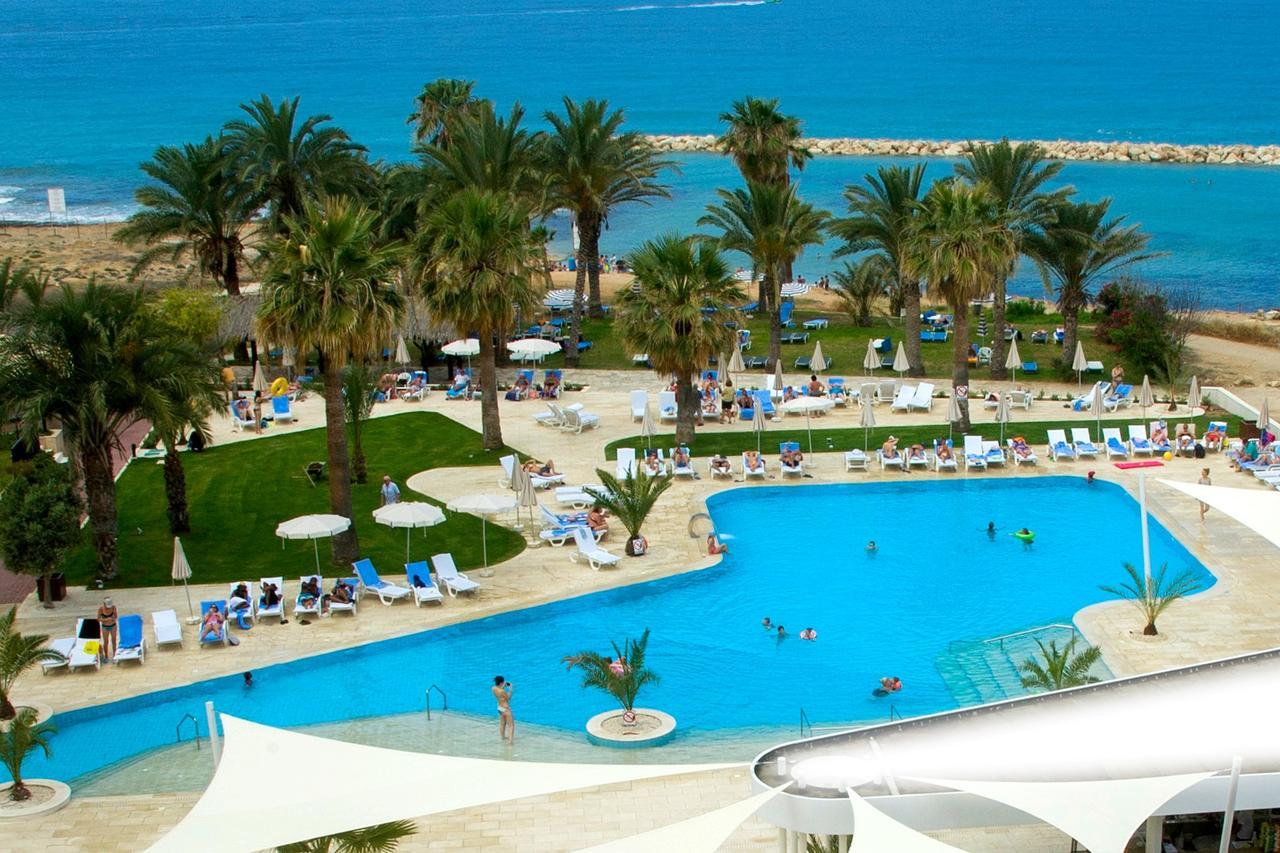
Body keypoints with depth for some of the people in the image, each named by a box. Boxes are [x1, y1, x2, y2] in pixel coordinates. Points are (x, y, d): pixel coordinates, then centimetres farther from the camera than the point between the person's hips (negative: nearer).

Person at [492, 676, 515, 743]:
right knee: (511, 725, 2)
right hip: (506, 709, -8)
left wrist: (504, 686, 8)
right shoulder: (502, 691, -28)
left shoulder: (493, 688, -6)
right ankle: (510, 740, -6)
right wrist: (510, 689, -8)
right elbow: (508, 698, -12)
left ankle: (503, 736, 43)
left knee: (502, 723, 27)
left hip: (499, 708, 8)